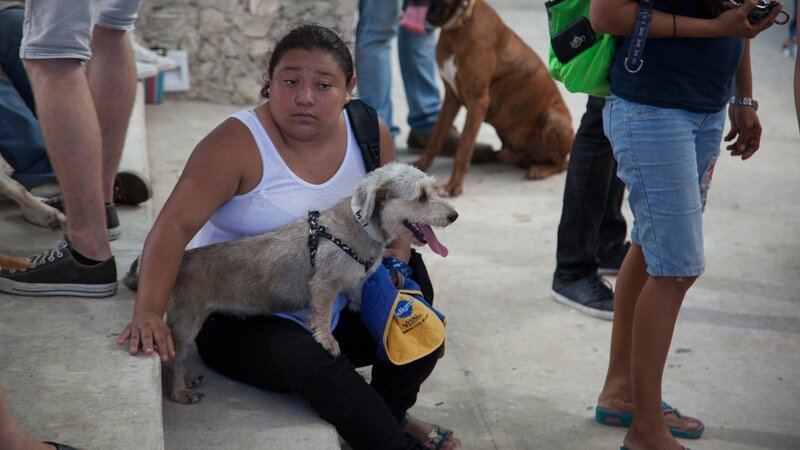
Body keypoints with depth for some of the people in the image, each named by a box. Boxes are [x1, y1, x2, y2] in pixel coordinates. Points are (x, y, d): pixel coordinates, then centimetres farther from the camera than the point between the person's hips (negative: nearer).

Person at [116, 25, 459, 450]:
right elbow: (175, 226, -28)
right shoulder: (238, 144, -20)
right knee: (319, 368, -32)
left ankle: (388, 413, 23)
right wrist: (149, 312, -41)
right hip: (241, 322, -6)